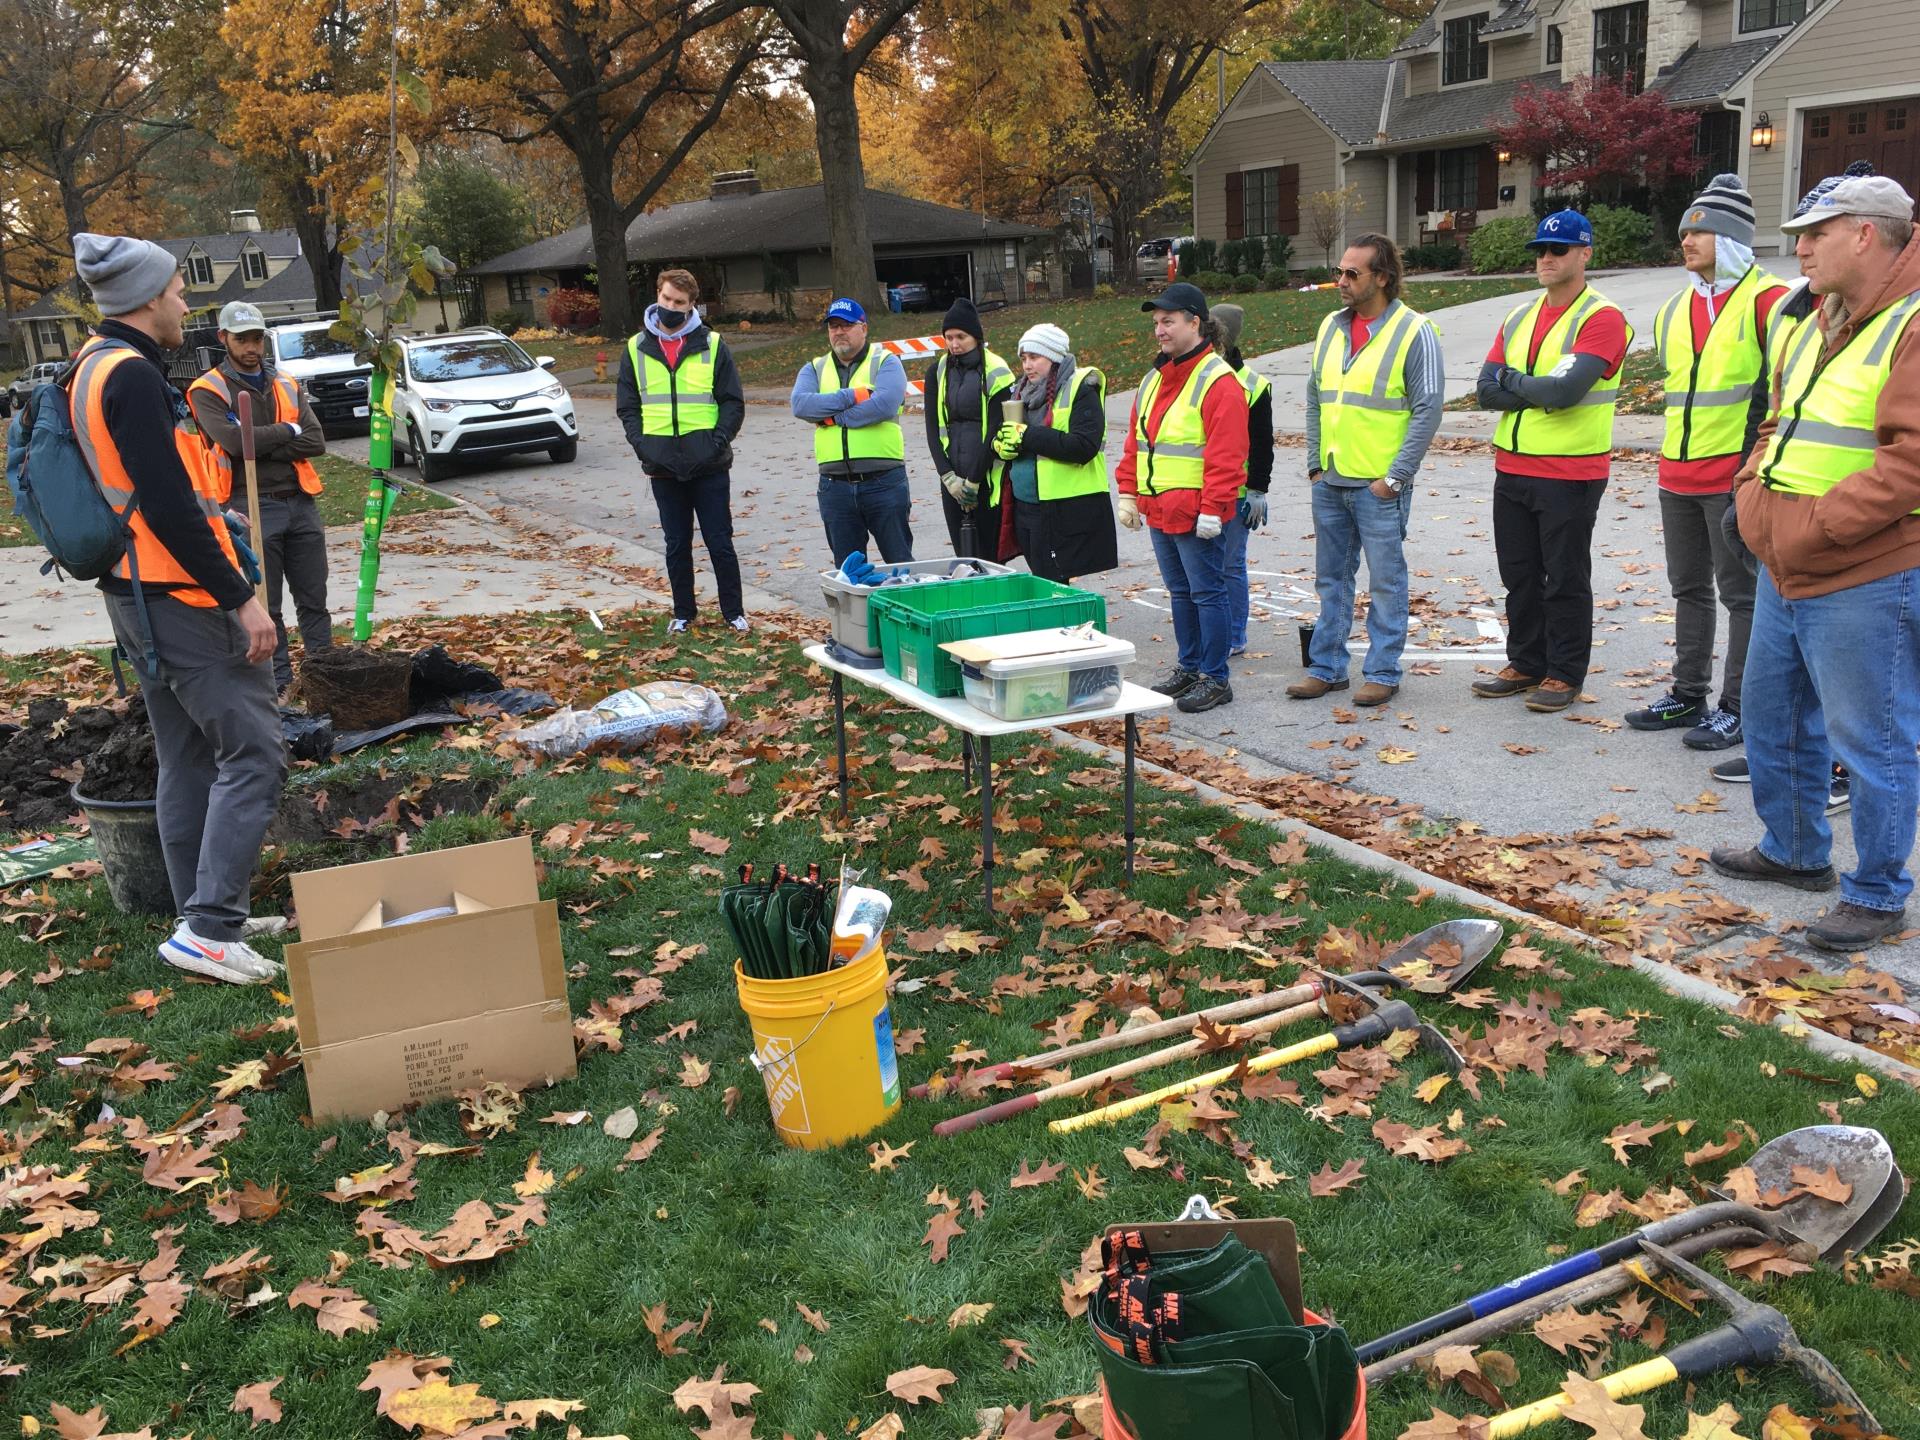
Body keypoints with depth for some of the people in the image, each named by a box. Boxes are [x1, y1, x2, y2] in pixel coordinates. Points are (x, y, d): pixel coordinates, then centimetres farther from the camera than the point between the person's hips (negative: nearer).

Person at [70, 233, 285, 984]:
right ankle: (209, 928, -8)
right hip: (180, 596, -10)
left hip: (138, 593, 10)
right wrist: (241, 598, -20)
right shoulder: (133, 376, -17)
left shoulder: (93, 369, 14)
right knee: (252, 752, -7)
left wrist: (209, 516, 22)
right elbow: (167, 506, -22)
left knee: (188, 758, 14)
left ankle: (203, 918, 21)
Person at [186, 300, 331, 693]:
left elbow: (316, 442, -1)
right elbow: (234, 441, -18)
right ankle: (279, 679, 10)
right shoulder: (208, 391, -1)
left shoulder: (287, 386, 12)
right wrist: (288, 431, -6)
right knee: (266, 606, 2)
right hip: (253, 508, -4)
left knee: (314, 600, 9)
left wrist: (261, 447, -12)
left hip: (300, 502, 4)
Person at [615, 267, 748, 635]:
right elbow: (627, 406, 10)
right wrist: (641, 444, -4)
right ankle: (683, 612, 22)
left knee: (720, 542, 3)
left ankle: (734, 611, 16)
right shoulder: (637, 348, 7)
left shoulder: (712, 345, 1)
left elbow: (733, 402, 2)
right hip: (662, 467, 2)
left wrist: (718, 442, -11)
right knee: (677, 545, 10)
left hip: (709, 466, -2)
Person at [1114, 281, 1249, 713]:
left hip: (1196, 513, -8)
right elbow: (1135, 442, 18)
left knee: (1207, 592, -1)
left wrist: (1212, 509, -22)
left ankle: (1215, 679, 7)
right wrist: (1128, 493, 12)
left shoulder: (1217, 382, -13)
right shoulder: (1154, 379, 14)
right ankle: (1189, 666, 29)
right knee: (1179, 592, 17)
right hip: (1159, 511, 9)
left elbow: (1225, 455, -19)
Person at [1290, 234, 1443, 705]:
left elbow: (1427, 409, -11)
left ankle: (1383, 673, 12)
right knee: (1331, 577, 13)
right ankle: (1327, 667, 22)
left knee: (1386, 580, 3)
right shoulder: (1330, 327, 9)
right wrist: (1314, 465, 9)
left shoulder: (1414, 331, -8)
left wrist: (1395, 477, -13)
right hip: (1329, 483, 6)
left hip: (1379, 486, -6)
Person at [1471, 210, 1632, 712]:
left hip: (1571, 475, -7)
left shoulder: (1602, 318, -10)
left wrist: (1513, 381, -6)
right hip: (1512, 469, 7)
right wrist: (1542, 391, -13)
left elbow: (1566, 390, -23)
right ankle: (1526, 664, 26)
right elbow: (1487, 391, 2)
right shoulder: (1519, 316, 12)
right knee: (1519, 576, 13)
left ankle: (1565, 675, 13)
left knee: (1565, 580, 3)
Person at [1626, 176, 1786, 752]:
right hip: (1677, 475, 8)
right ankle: (1688, 696, 27)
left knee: (1741, 592, 1)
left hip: (1736, 476, -7)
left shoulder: (1766, 300, -9)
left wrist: (1756, 457, -12)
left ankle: (1738, 707, 8)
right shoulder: (1677, 309, 13)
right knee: (1690, 589, 15)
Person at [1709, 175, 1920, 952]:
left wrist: (1815, 528, -24)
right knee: (1774, 714, 20)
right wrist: (1755, 493, 6)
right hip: (1784, 571, 9)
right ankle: (1794, 852, 38)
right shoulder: (1815, 325, 13)